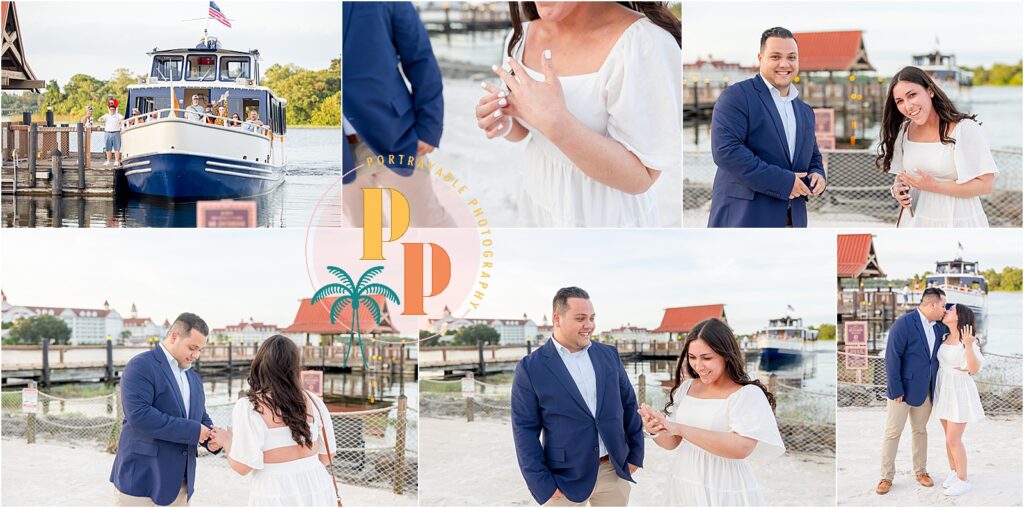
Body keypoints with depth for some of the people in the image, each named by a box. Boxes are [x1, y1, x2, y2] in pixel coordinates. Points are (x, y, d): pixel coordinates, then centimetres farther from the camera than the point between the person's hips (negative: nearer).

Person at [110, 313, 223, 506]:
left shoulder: (194, 378, 17)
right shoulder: (141, 366, -10)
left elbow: (201, 417, 22)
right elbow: (139, 415, -22)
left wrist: (210, 439, -3)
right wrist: (192, 430, -20)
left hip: (179, 484, 8)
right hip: (142, 479, -7)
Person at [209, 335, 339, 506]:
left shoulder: (249, 407, -11)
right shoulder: (313, 401, 2)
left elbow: (243, 466, -13)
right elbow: (325, 456, 7)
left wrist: (226, 441, 6)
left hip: (277, 496, -4)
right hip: (318, 491, 4)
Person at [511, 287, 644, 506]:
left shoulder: (609, 355, 6)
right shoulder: (531, 368, -6)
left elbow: (629, 404, 14)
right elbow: (525, 430, -7)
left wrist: (635, 454, 12)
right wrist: (544, 486, -11)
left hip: (615, 471, 4)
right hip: (566, 479, -3)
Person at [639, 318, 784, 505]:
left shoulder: (748, 394, -13)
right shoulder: (686, 387, 4)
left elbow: (741, 448, -26)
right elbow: (672, 442, 10)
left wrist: (680, 428, -27)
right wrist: (656, 431, -14)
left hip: (724, 493, -5)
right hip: (683, 489, 5)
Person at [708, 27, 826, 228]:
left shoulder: (805, 112, 21)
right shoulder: (737, 96, -4)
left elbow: (813, 158, 30)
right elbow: (725, 150, -17)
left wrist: (817, 175, 3)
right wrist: (783, 181, -18)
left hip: (793, 220, 7)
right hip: (743, 219, -7)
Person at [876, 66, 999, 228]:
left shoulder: (965, 129, -15)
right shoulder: (903, 131, 3)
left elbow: (986, 184, -16)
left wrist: (934, 186, -21)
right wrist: (897, 189, -7)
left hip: (959, 222, -5)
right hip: (916, 220, 5)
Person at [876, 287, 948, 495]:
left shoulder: (939, 327, 4)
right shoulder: (903, 323, -16)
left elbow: (937, 356, 14)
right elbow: (892, 358, -17)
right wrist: (896, 390, -18)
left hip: (926, 390, 6)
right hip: (903, 389, -6)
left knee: (920, 431, 17)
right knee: (892, 433, 2)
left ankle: (921, 471, 29)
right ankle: (886, 476, 10)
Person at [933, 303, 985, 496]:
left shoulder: (968, 341, -20)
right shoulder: (945, 337, 3)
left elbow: (975, 369, -29)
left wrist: (968, 346, -40)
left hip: (960, 392, -7)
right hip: (944, 391, 7)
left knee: (954, 440, -6)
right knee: (949, 437, 15)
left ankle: (963, 481, 7)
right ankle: (954, 473, 29)